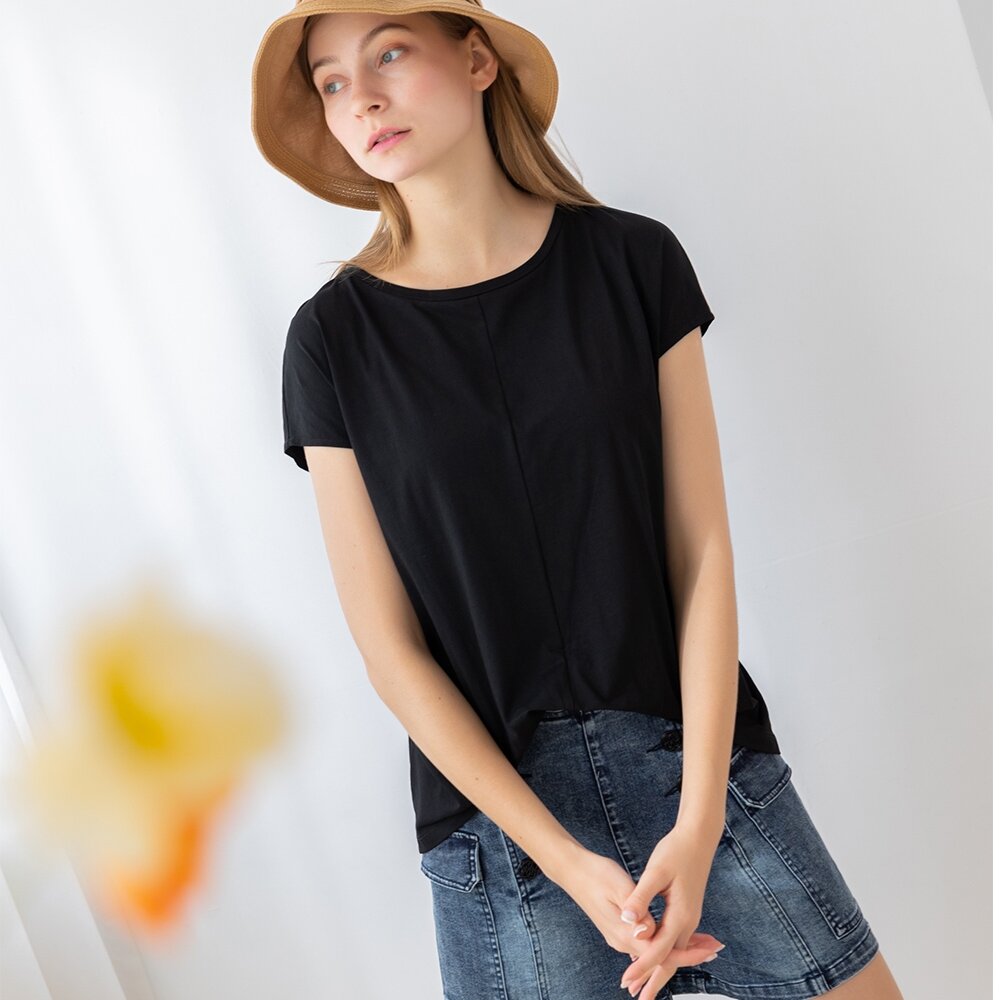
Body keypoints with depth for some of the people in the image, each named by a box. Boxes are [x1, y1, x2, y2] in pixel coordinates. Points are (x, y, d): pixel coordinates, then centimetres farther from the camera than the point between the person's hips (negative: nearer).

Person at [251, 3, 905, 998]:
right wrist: (569, 862, -10)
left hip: (702, 758, 1)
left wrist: (700, 819, -11)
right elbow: (390, 645, -6)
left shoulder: (632, 258, -2)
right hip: (497, 809, -1)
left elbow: (702, 550, -4)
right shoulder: (334, 338, -4)